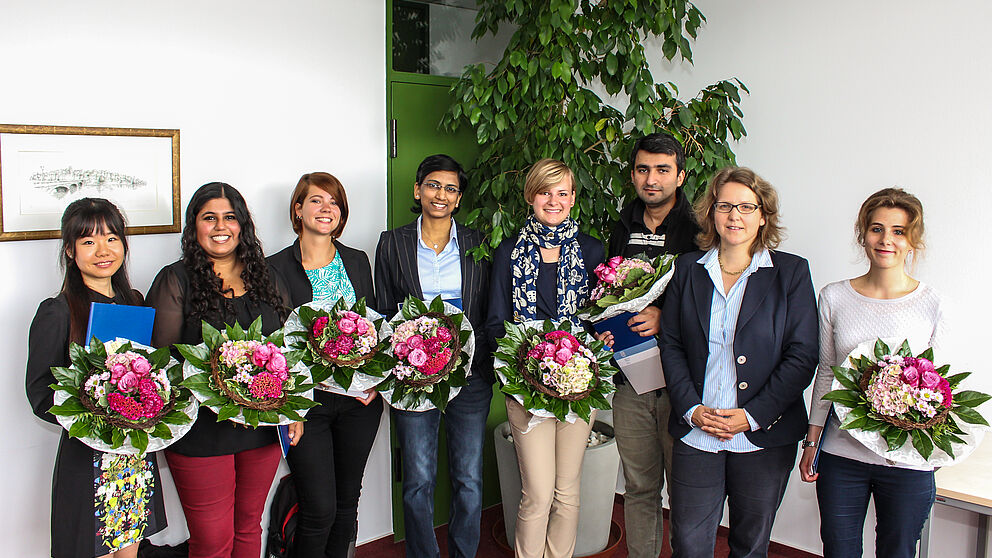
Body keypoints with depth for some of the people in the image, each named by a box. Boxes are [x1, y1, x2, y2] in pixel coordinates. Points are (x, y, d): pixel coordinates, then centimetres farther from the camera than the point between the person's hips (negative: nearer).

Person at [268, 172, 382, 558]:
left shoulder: (358, 262, 10)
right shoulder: (276, 268, -3)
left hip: (360, 400, 4)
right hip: (308, 401, -4)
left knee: (347, 500, 13)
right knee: (320, 509, -4)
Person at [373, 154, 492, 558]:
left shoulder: (476, 244, 7)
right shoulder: (393, 243, 6)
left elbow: (489, 312, 9)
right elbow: (382, 312, 7)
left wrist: (477, 355, -5)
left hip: (469, 372, 1)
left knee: (469, 478, 6)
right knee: (418, 479, 4)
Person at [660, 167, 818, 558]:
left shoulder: (791, 272, -1)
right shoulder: (688, 269, 6)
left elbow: (802, 357, -5)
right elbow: (671, 345, 7)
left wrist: (753, 416, -11)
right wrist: (691, 409, -6)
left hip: (764, 437, -1)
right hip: (695, 433, 1)